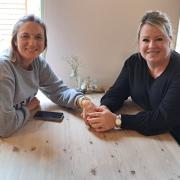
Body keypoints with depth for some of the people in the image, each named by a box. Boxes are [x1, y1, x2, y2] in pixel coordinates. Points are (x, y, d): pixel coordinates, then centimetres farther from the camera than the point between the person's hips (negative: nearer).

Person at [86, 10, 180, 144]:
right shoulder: (134, 62, -2)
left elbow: (164, 119, -27)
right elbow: (116, 93, 0)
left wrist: (117, 120, -33)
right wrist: (104, 108, -23)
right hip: (141, 135, 5)